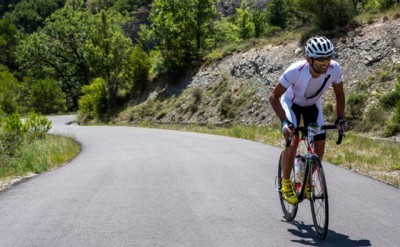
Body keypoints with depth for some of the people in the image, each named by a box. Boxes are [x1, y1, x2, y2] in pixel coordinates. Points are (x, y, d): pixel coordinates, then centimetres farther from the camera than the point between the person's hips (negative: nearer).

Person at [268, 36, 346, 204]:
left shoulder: (334, 69, -29)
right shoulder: (295, 71, -40)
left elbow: (339, 94, -9)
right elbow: (273, 96, -30)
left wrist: (340, 118, -20)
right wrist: (284, 121, -40)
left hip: (313, 105, 4)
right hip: (291, 103, -3)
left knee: (320, 145, -6)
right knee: (293, 140, -24)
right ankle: (286, 184, -7)